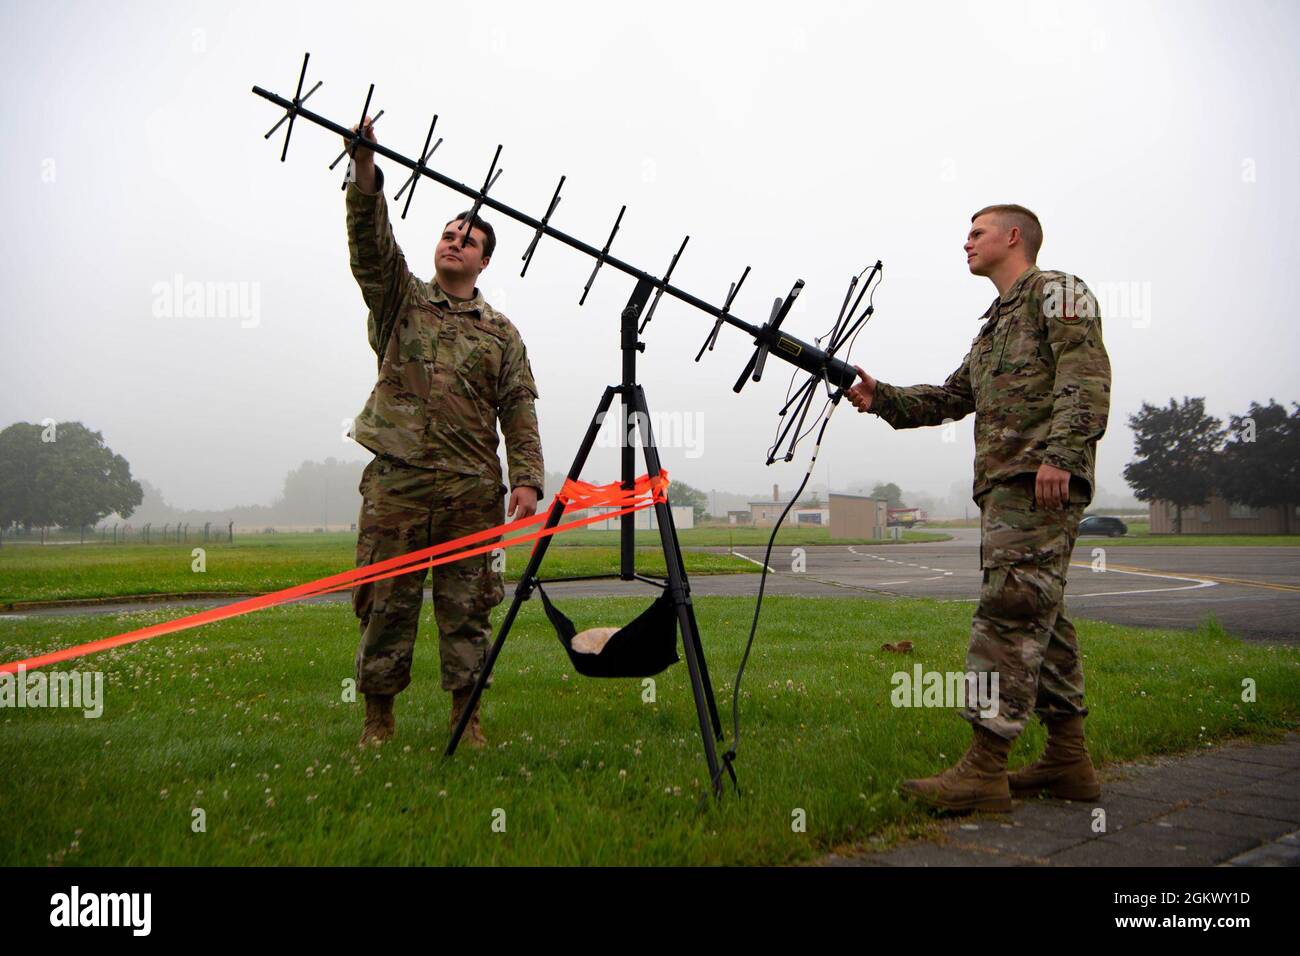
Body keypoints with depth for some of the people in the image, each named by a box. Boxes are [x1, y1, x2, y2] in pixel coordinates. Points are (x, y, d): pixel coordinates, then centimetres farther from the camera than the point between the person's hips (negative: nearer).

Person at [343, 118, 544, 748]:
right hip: (396, 481, 0)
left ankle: (467, 717, 14)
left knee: (466, 605, 4)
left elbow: (519, 411, 7)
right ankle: (378, 717, 15)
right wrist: (364, 169, -17)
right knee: (385, 604, 3)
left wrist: (527, 479, -5)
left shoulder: (501, 332, 14)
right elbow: (370, 242, -3)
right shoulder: (400, 301, 13)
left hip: (473, 489, 1)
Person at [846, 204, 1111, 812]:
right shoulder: (995, 323, 29)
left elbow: (1086, 375, -12)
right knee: (1039, 617, 9)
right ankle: (1068, 761, 15)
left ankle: (983, 772, -15)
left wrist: (1059, 453, -24)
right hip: (1005, 487, 10)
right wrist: (882, 398, 10)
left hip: (1040, 484, -10)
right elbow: (952, 398, 25)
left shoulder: (1055, 290, 2)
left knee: (1009, 612, -14)